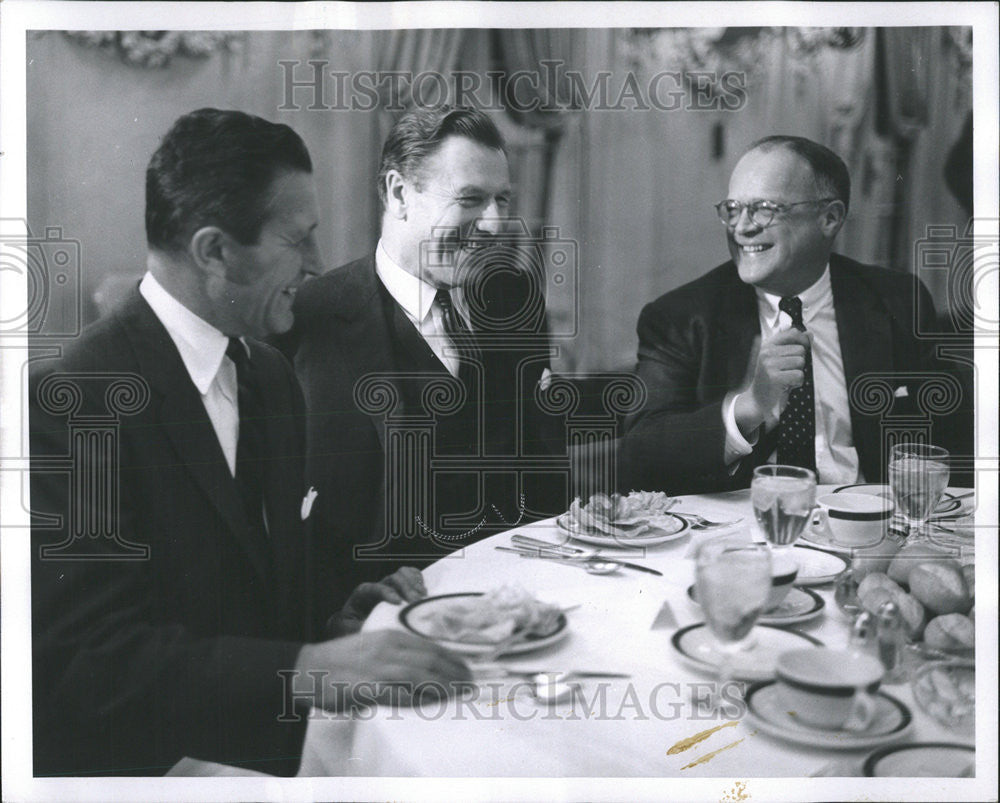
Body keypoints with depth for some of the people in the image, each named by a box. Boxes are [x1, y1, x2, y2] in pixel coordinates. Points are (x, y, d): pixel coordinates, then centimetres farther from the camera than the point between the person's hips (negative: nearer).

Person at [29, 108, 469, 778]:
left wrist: (333, 619, -2)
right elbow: (87, 656, -22)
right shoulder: (72, 399, -17)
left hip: (275, 745, 7)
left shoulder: (272, 376, 9)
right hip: (145, 762, -7)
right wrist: (304, 670, -31)